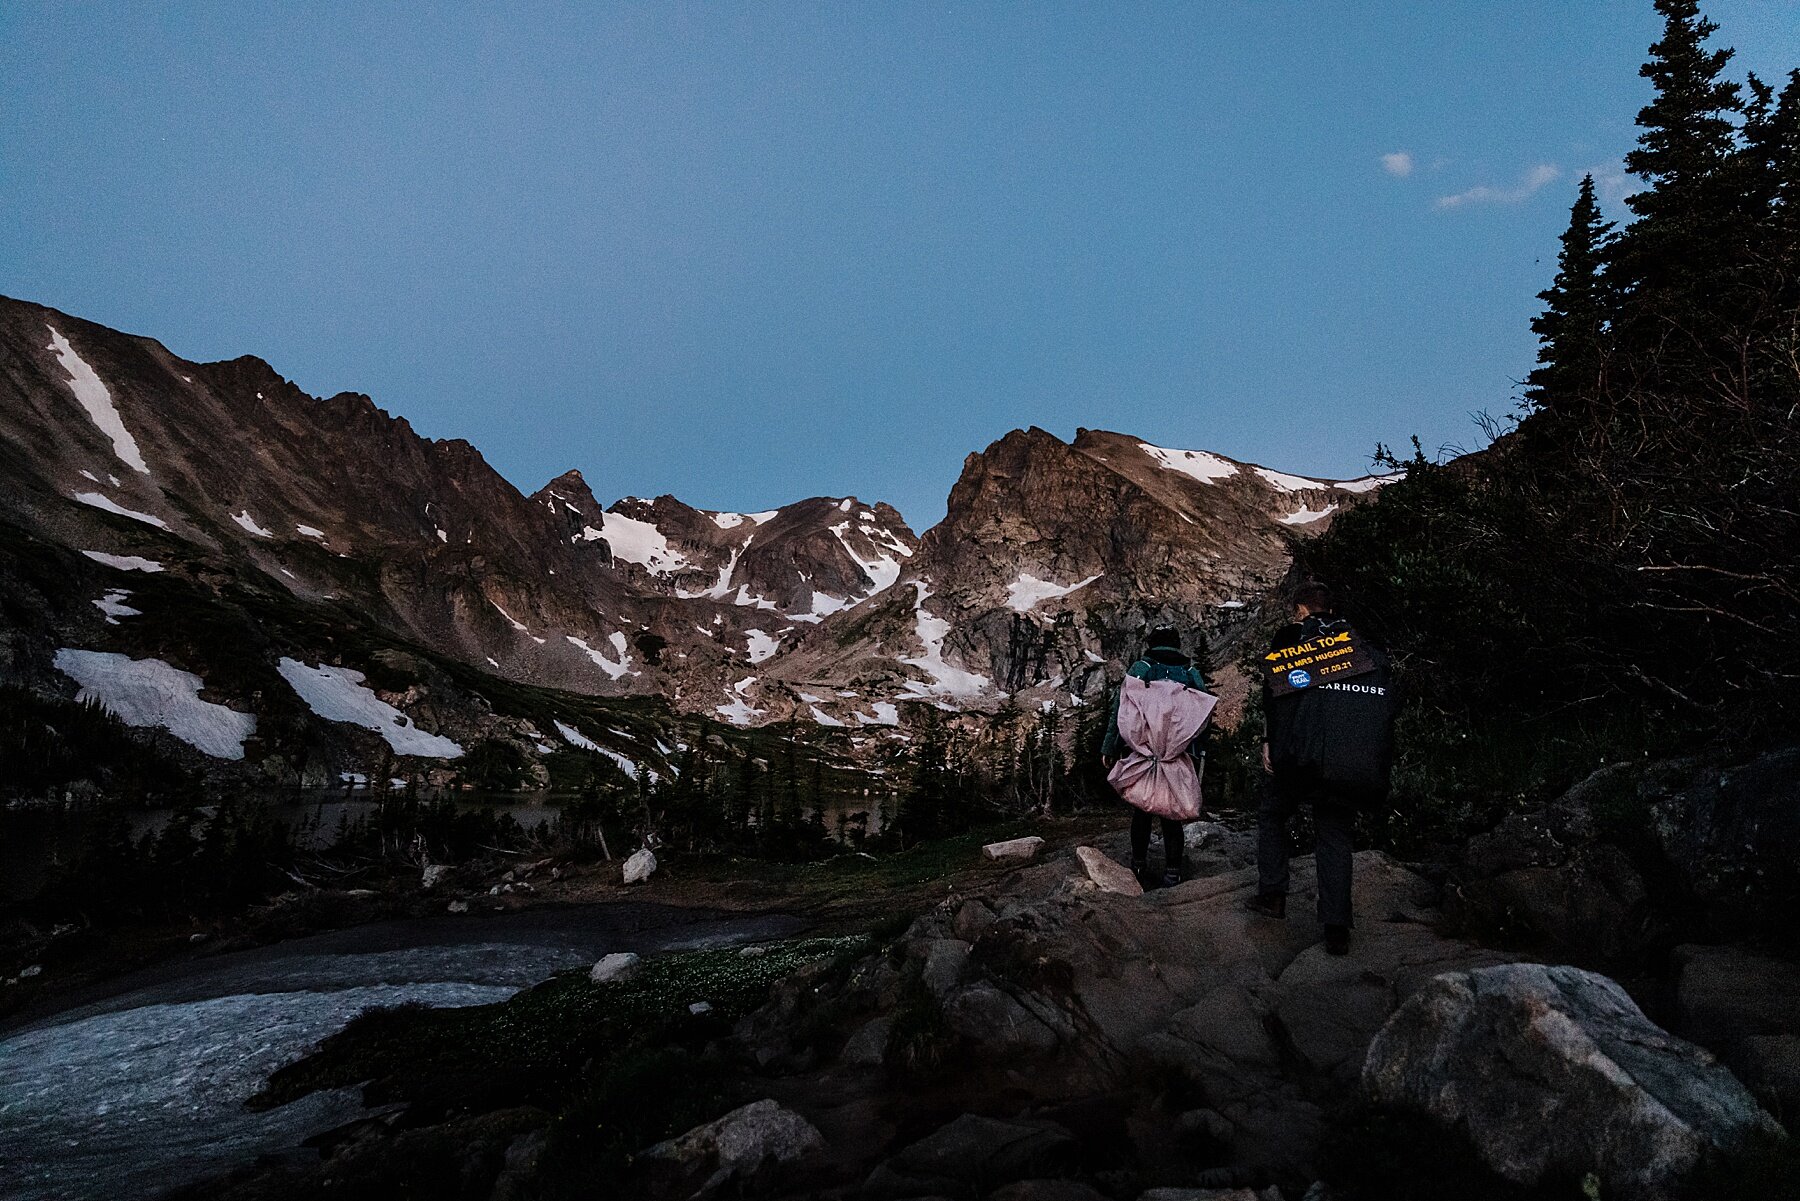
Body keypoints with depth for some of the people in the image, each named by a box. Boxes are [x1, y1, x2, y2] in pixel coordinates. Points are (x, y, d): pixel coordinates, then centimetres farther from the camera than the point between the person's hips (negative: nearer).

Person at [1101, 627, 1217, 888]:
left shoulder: (1139, 669, -1)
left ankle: (1139, 867, 22)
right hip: (1180, 763, 1)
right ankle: (1172, 874, 10)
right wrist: (1198, 758, 13)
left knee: (1141, 813, 13)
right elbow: (1204, 716, 6)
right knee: (1172, 817, 8)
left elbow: (1119, 710, -4)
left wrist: (1109, 748, 2)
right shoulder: (1192, 674, 6)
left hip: (1140, 760, -1)